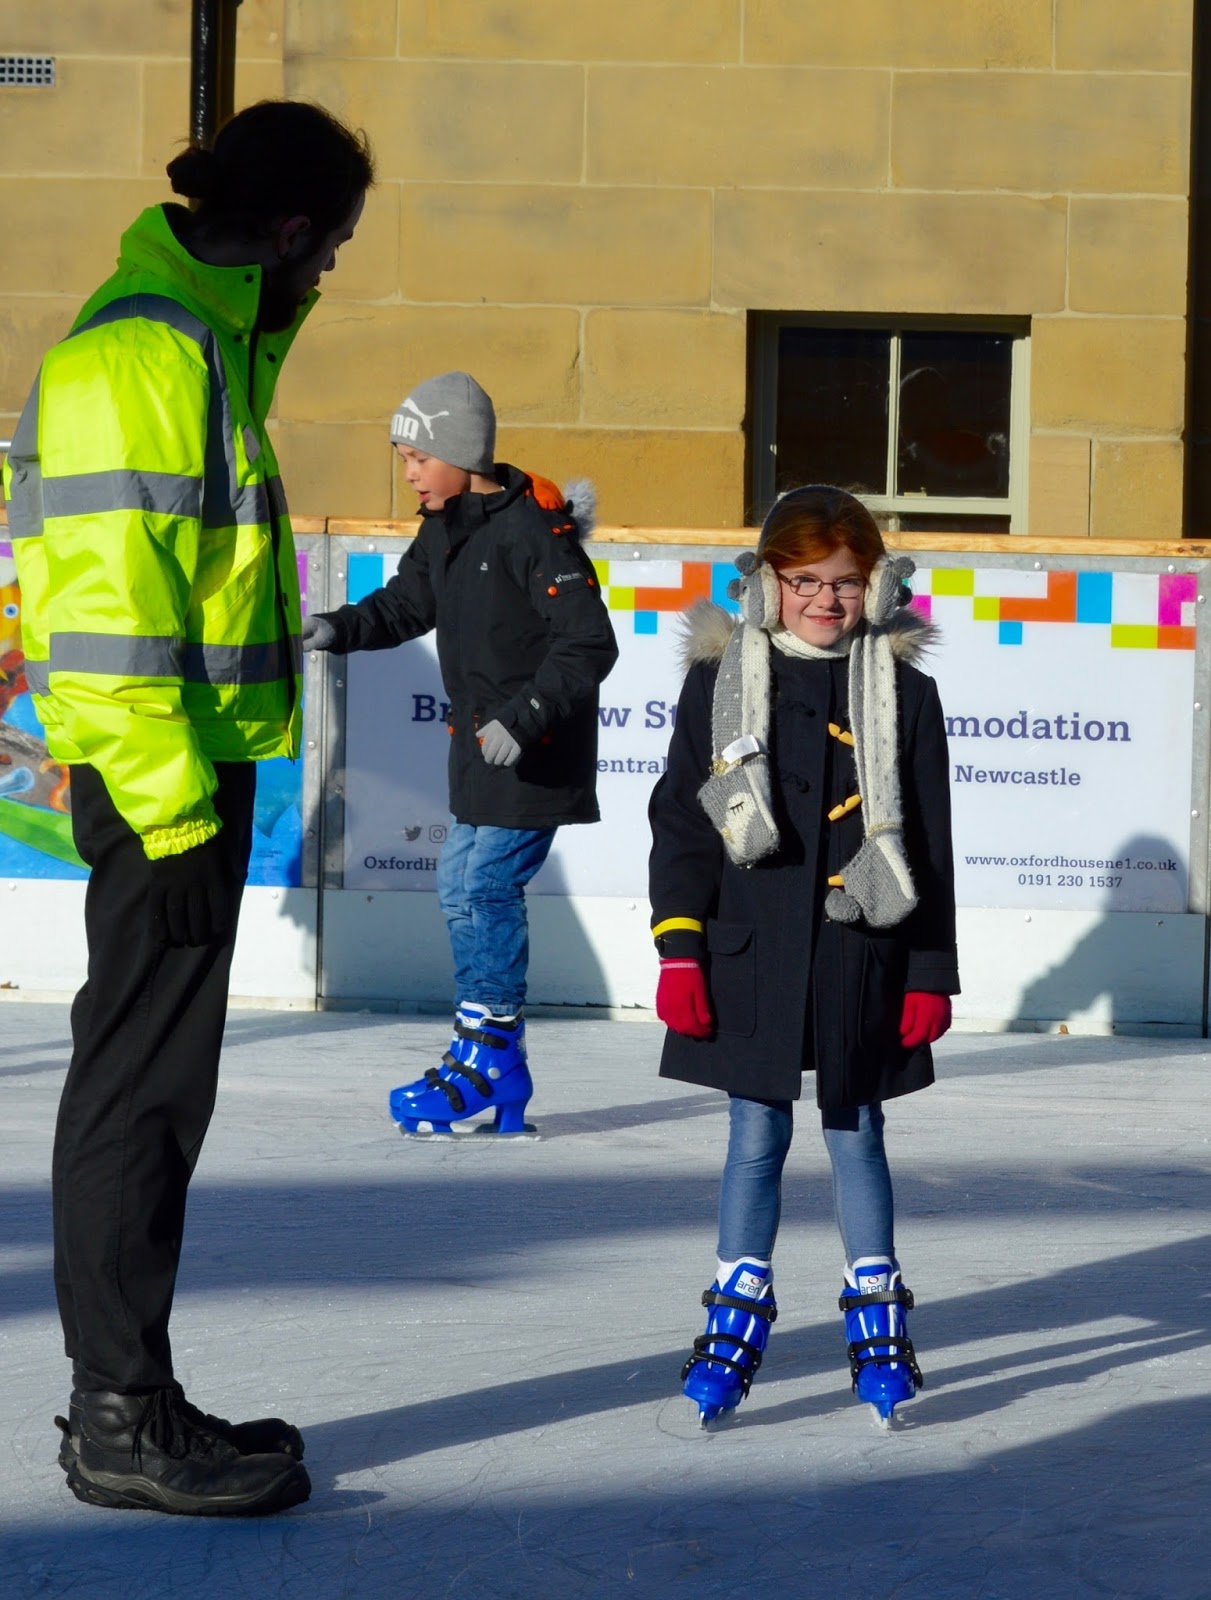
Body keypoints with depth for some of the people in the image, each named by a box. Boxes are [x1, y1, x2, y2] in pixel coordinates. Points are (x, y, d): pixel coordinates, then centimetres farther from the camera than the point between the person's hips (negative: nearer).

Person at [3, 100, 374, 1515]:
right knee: (142, 1090, -5)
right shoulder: (134, 353, -14)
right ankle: (122, 1423, 1)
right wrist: (168, 802, -22)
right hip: (164, 779, -10)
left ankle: (130, 1397, 22)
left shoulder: (205, 341, 18)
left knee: (155, 1087, 14)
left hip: (193, 771, 10)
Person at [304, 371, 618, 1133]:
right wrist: (343, 628, 0)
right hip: (483, 742, 10)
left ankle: (488, 1061, -1)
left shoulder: (532, 528, -18)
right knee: (462, 885, 11)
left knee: (486, 885, -10)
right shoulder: (445, 527, 9)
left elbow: (589, 643, -21)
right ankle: (498, 1072, 18)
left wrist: (526, 715, -27)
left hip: (537, 751, -10)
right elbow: (408, 604, 19)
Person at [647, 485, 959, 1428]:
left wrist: (931, 975, 2)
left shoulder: (904, 692, 1)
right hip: (749, 957, 0)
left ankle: (879, 1320, 21)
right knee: (756, 1140, 6)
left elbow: (929, 845, 4)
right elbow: (681, 821, 3)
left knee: (856, 1136, 9)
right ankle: (738, 1320, 17)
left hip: (862, 960, 0)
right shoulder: (720, 681, 1)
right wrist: (678, 950, -4)